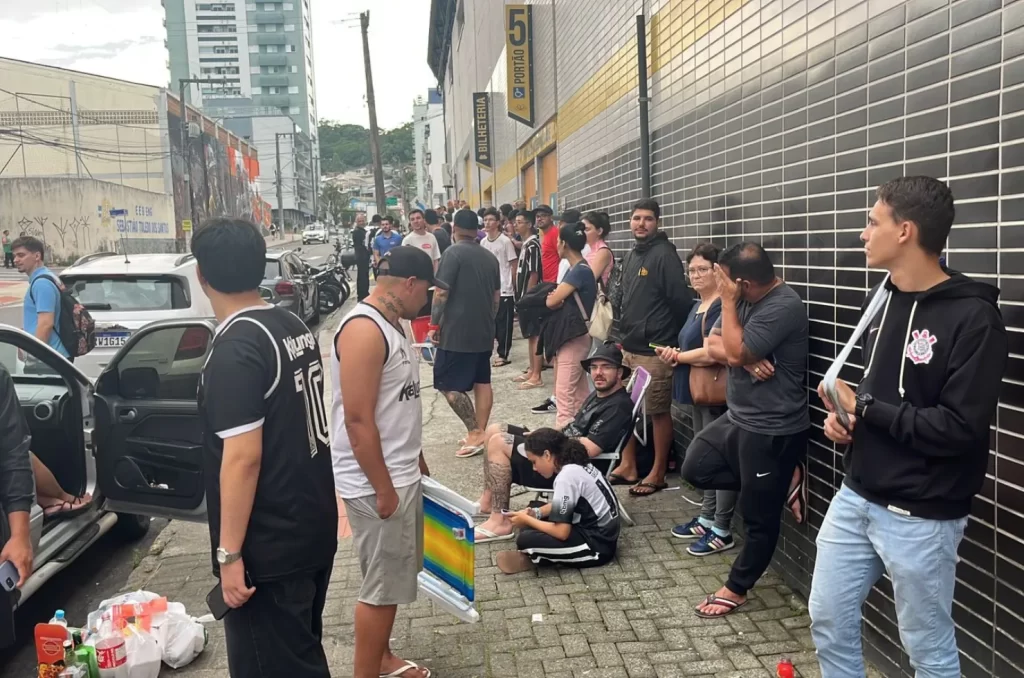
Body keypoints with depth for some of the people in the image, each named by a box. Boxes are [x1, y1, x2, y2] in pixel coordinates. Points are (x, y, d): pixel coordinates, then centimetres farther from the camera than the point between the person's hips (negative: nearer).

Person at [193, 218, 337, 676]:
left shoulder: (234, 350, -21)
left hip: (270, 547, -8)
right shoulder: (294, 326, 4)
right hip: (314, 526, 8)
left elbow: (243, 457, -24)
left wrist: (230, 553, -18)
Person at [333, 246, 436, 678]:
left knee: (392, 578, 21)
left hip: (401, 474, 10)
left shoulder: (391, 325, 10)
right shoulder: (364, 330, -21)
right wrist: (384, 489, -20)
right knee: (382, 586, 3)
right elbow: (358, 420, -24)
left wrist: (418, 463, 21)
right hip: (377, 484, -10)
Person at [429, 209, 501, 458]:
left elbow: (441, 293, -16)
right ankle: (480, 433, 15)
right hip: (484, 331, 8)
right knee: (482, 382, 11)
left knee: (448, 384, -1)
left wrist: (433, 324, -10)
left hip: (456, 331, -7)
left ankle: (475, 433, -4)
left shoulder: (454, 253, -11)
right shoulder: (490, 257, 11)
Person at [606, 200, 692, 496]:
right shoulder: (630, 256, 14)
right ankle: (628, 466, 24)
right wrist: (622, 333, 16)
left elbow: (681, 301, -15)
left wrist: (672, 338, -9)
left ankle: (657, 474, 13)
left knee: (659, 411, 2)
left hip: (653, 349, -8)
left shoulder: (665, 255, -12)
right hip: (627, 346, 9)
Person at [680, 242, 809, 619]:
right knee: (695, 468, 12)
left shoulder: (783, 307, -23)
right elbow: (714, 345, 3)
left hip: (772, 429, -9)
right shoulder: (746, 300, 4)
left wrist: (728, 302, -18)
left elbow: (736, 350, -26)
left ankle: (736, 588, 25)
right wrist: (744, 359, -18)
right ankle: (782, 482, 16)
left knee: (759, 517, 6)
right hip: (738, 418, 9)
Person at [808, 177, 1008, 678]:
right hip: (855, 497, 7)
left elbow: (960, 429, -23)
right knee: (828, 621, 17)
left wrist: (865, 409, -16)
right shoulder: (882, 299, 6)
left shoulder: (973, 317, -18)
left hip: (919, 518, -7)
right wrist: (842, 414, -2)